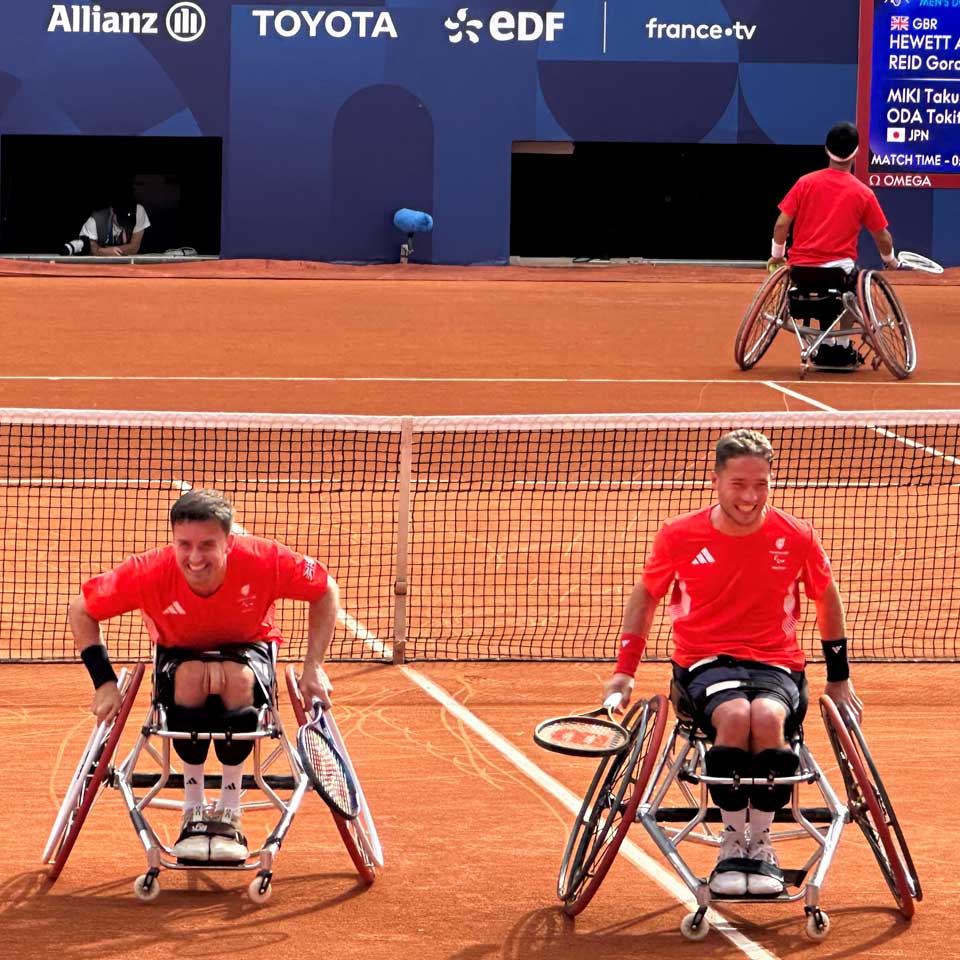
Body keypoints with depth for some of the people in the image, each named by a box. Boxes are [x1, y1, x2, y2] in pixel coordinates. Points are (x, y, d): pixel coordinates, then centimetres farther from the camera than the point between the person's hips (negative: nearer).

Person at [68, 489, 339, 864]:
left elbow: (327, 591, -12)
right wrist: (105, 682, -21)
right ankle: (193, 811, -25)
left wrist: (313, 667, -18)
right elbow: (81, 611, -14)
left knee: (238, 679, -37)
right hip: (179, 653, 0)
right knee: (192, 676, -38)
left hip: (248, 648, 0)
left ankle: (229, 812, -24)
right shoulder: (150, 572, -29)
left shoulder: (263, 560, -30)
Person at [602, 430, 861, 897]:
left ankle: (760, 842, -18)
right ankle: (732, 843, -20)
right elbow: (645, 595, 16)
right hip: (704, 661, 0)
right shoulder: (679, 536, -2)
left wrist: (840, 679, 20)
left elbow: (827, 598, 17)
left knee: (767, 716, -37)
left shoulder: (796, 537, -1)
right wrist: (624, 670, 9)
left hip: (777, 664, 0)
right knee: (735, 715, -37)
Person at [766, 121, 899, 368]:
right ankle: (843, 347, 25)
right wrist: (890, 259, 28)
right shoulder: (863, 194, -2)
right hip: (839, 268, -2)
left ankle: (826, 346, 24)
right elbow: (882, 237, 7)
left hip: (801, 267, 2)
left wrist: (777, 254, 16)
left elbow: (782, 223, -1)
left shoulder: (806, 183, 0)